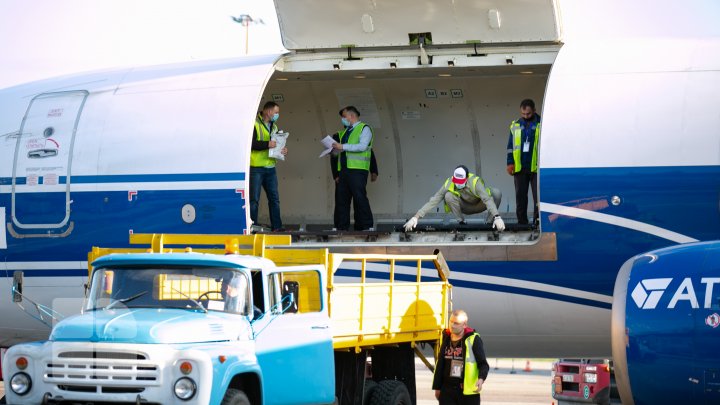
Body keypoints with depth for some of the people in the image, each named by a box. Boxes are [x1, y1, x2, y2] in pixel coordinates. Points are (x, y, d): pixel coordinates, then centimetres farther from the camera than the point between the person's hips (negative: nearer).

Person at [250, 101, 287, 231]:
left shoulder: (273, 127, 18)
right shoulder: (254, 124, -9)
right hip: (256, 168, -8)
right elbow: (250, 144, -19)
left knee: (274, 198, 8)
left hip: (270, 168, 8)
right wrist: (267, 144, -25)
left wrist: (282, 150, 5)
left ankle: (277, 226, 14)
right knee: (254, 199, -4)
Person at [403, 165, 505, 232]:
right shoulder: (449, 184, -28)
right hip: (465, 207, 2)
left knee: (496, 193, -31)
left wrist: (497, 217, -58)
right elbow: (433, 201, -28)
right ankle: (461, 221, -10)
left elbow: (488, 200, -45)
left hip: (479, 205, -2)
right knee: (448, 195, -30)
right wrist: (415, 217, -36)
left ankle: (493, 219, -7)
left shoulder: (475, 182, -36)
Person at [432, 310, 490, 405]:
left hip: (468, 391, -4)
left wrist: (481, 379, -26)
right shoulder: (446, 339, 9)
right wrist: (437, 387, 18)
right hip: (447, 391, 4)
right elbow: (440, 365, 17)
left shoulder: (473, 340, -6)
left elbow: (483, 364, -7)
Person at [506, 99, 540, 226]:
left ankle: (537, 221, -2)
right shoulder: (515, 125, 11)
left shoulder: (541, 125, 1)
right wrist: (510, 163, 5)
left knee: (538, 196, -5)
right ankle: (522, 222, 11)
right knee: (520, 196, 6)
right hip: (519, 167, 3)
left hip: (536, 167, -3)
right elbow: (510, 145, 13)